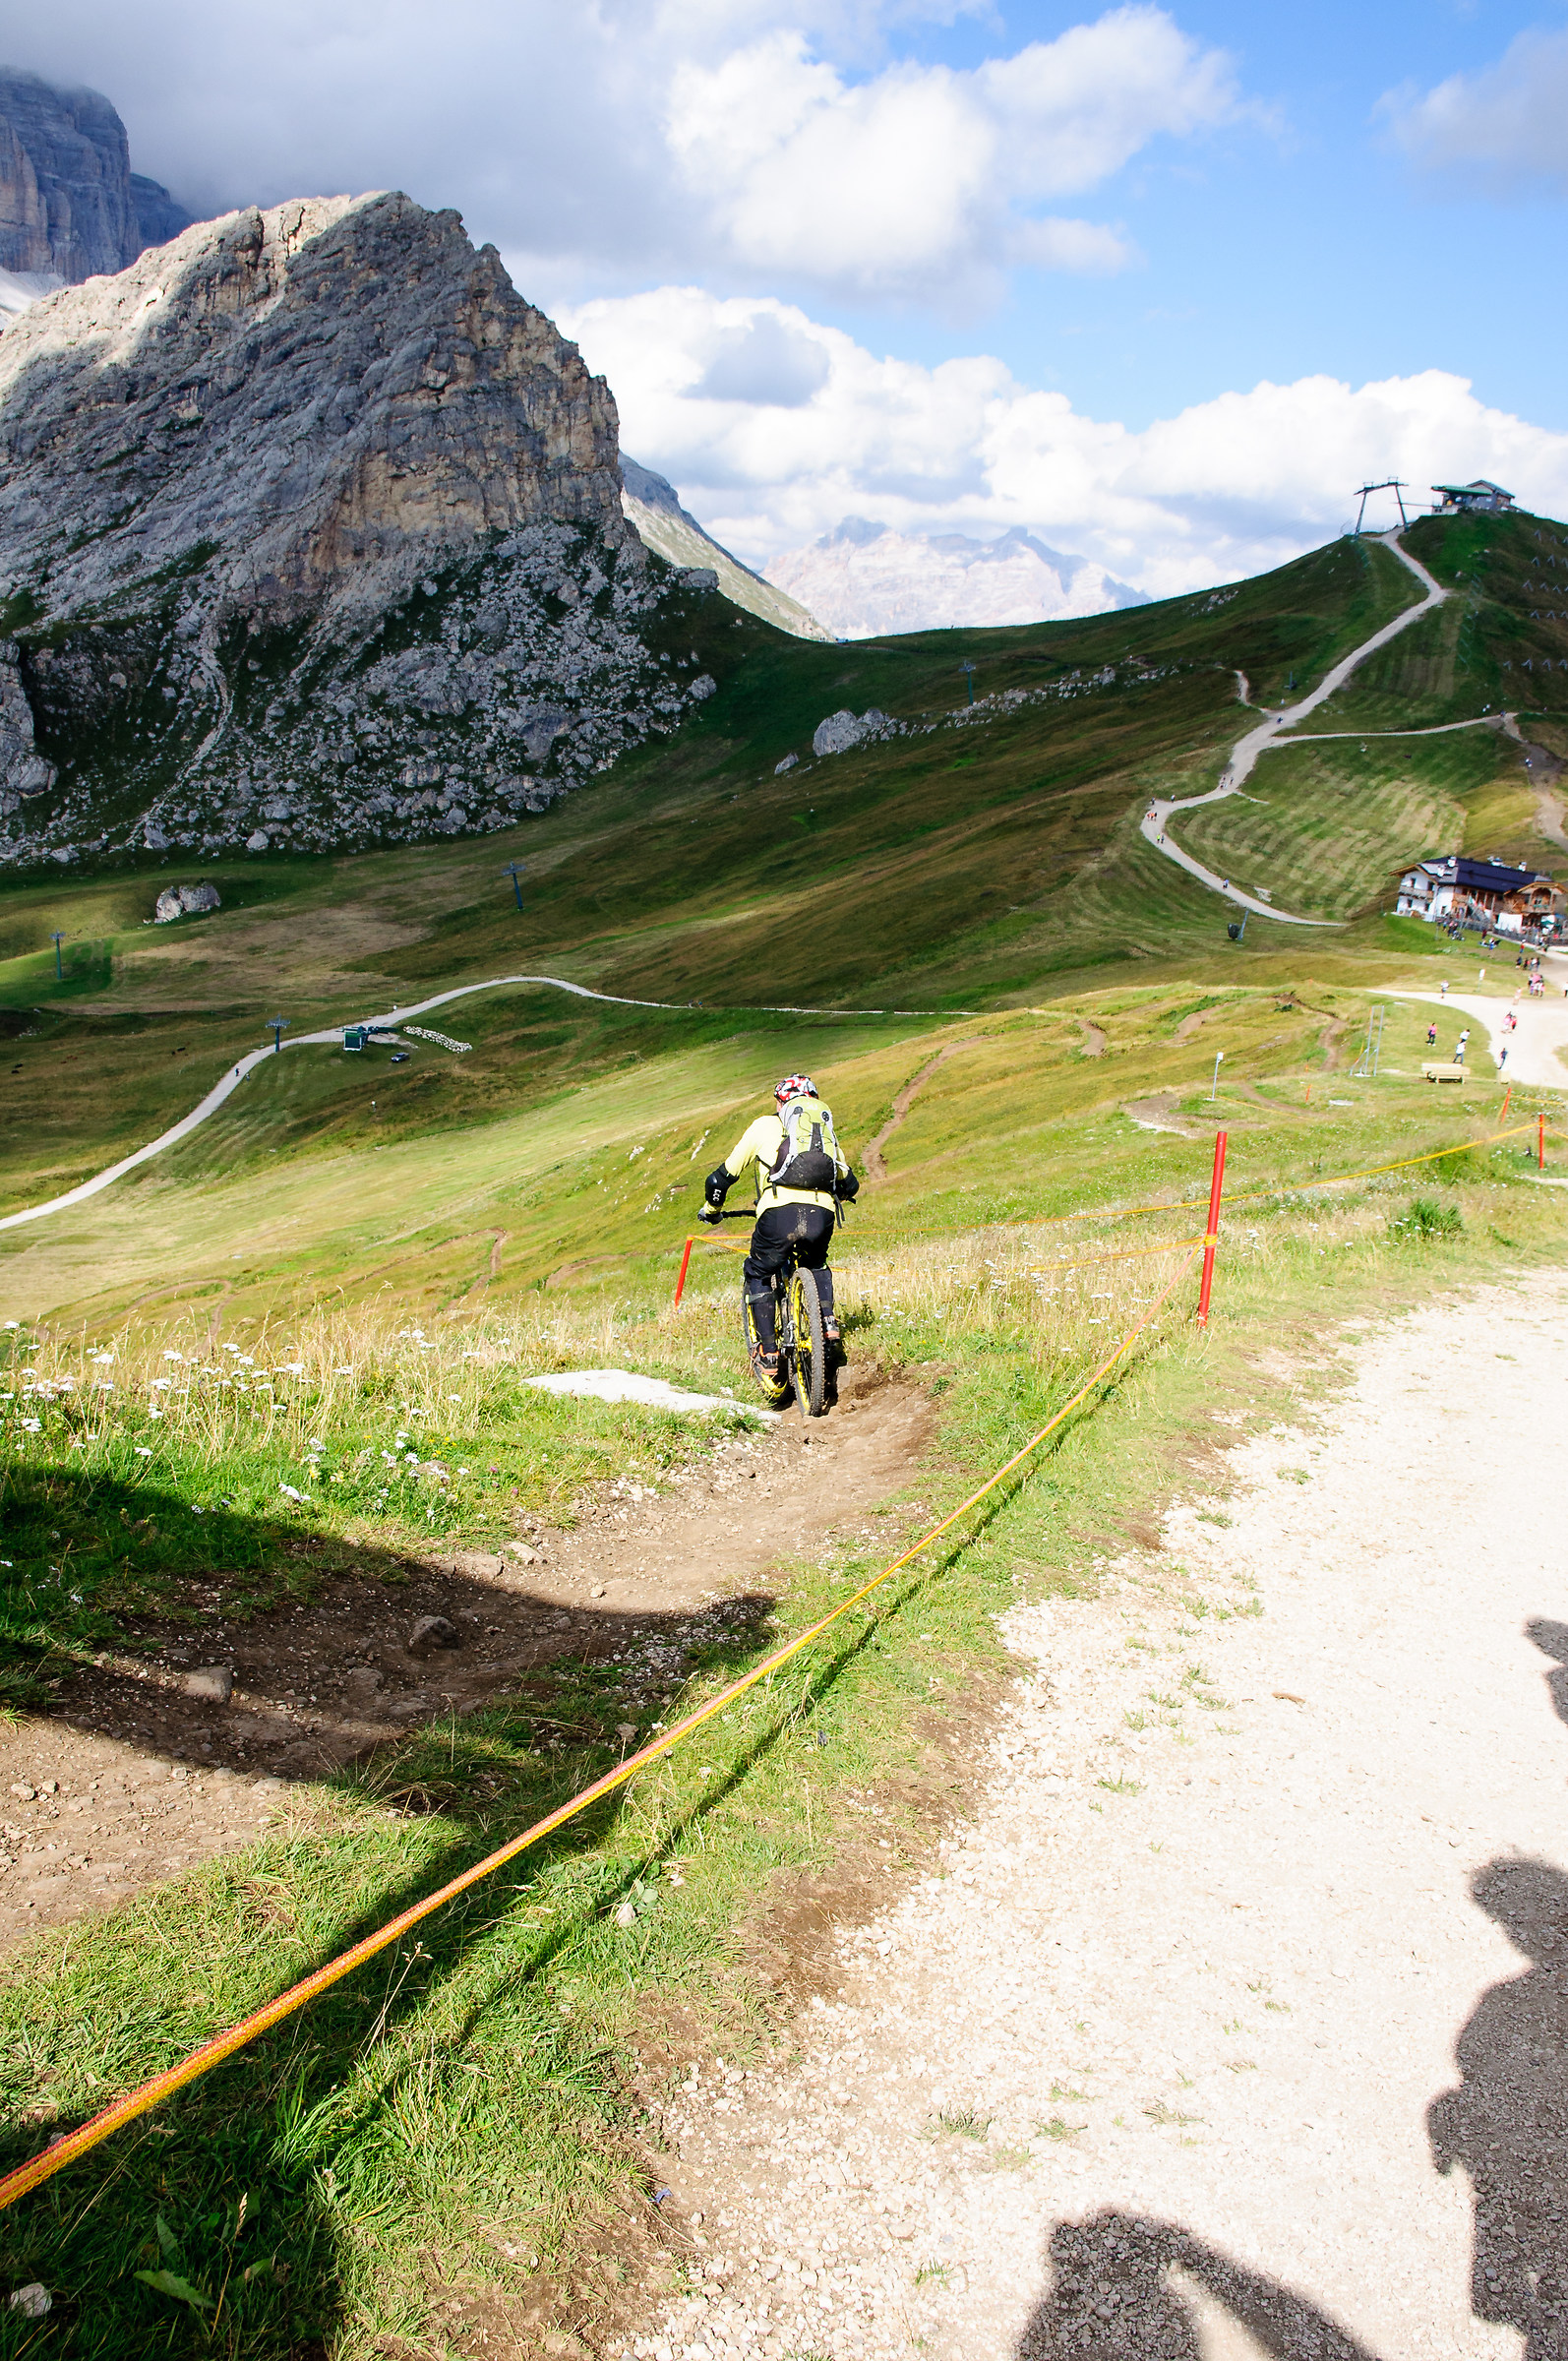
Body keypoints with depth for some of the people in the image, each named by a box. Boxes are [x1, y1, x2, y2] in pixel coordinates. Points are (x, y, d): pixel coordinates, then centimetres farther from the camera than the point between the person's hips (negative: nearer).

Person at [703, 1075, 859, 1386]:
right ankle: (829, 1324, 16)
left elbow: (721, 1178, 23)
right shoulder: (827, 1130, 30)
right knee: (816, 1266, 36)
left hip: (780, 1211, -3)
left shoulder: (764, 1126, 21)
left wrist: (712, 1209, 42)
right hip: (822, 1216, 3)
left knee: (757, 1275, 22)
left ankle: (769, 1354, 12)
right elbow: (850, 1185, 37)